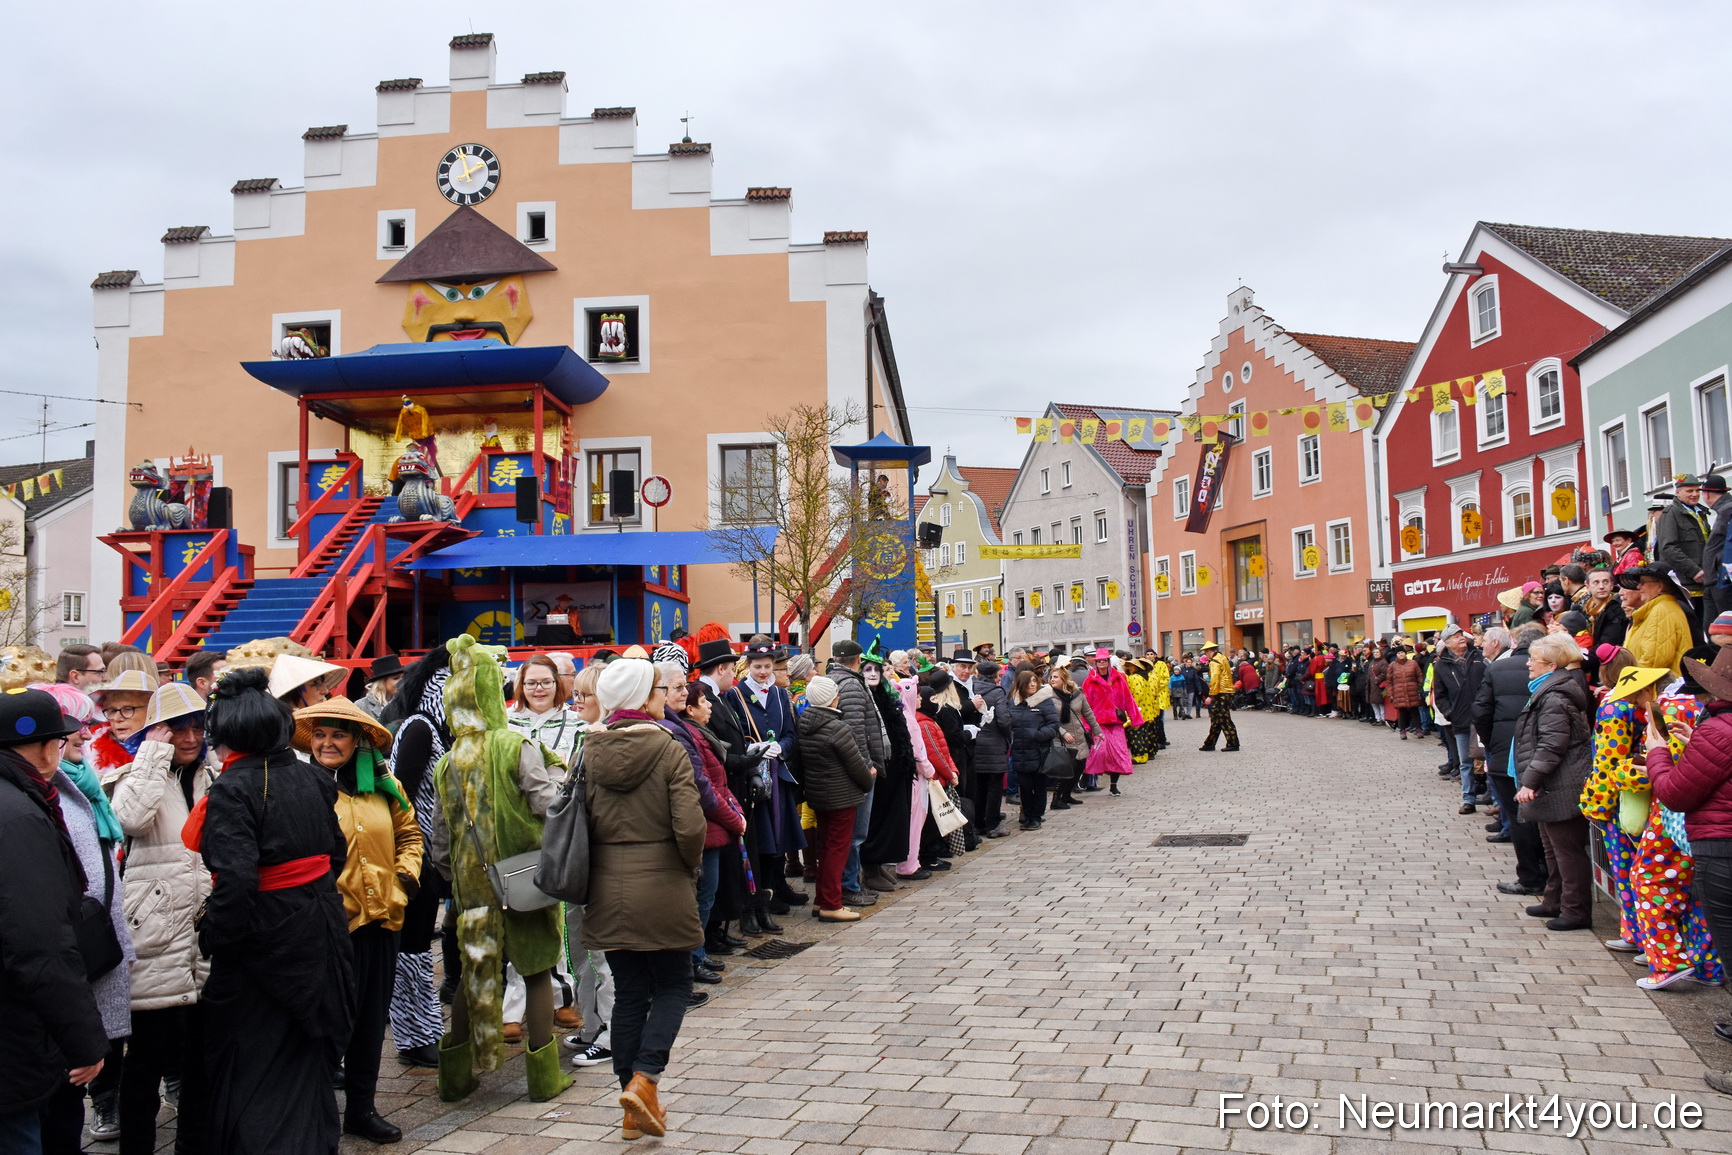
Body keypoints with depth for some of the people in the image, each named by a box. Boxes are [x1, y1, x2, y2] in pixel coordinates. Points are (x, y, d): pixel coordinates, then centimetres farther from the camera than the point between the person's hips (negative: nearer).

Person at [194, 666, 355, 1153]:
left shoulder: (233, 789, -17)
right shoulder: (312, 779, 3)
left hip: (262, 946, -7)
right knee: (306, 1065, 20)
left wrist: (214, 937, -14)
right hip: (318, 940, 7)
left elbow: (235, 879, -26)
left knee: (250, 1071, 8)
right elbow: (336, 855, 10)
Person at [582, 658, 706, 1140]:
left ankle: (636, 1110, 20)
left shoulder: (588, 752, 0)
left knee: (629, 993, 14)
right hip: (660, 888, -4)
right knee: (673, 986, 13)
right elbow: (689, 827, -17)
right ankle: (642, 1080, -3)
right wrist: (691, 865, 1)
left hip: (606, 890, 4)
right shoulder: (668, 750, -12)